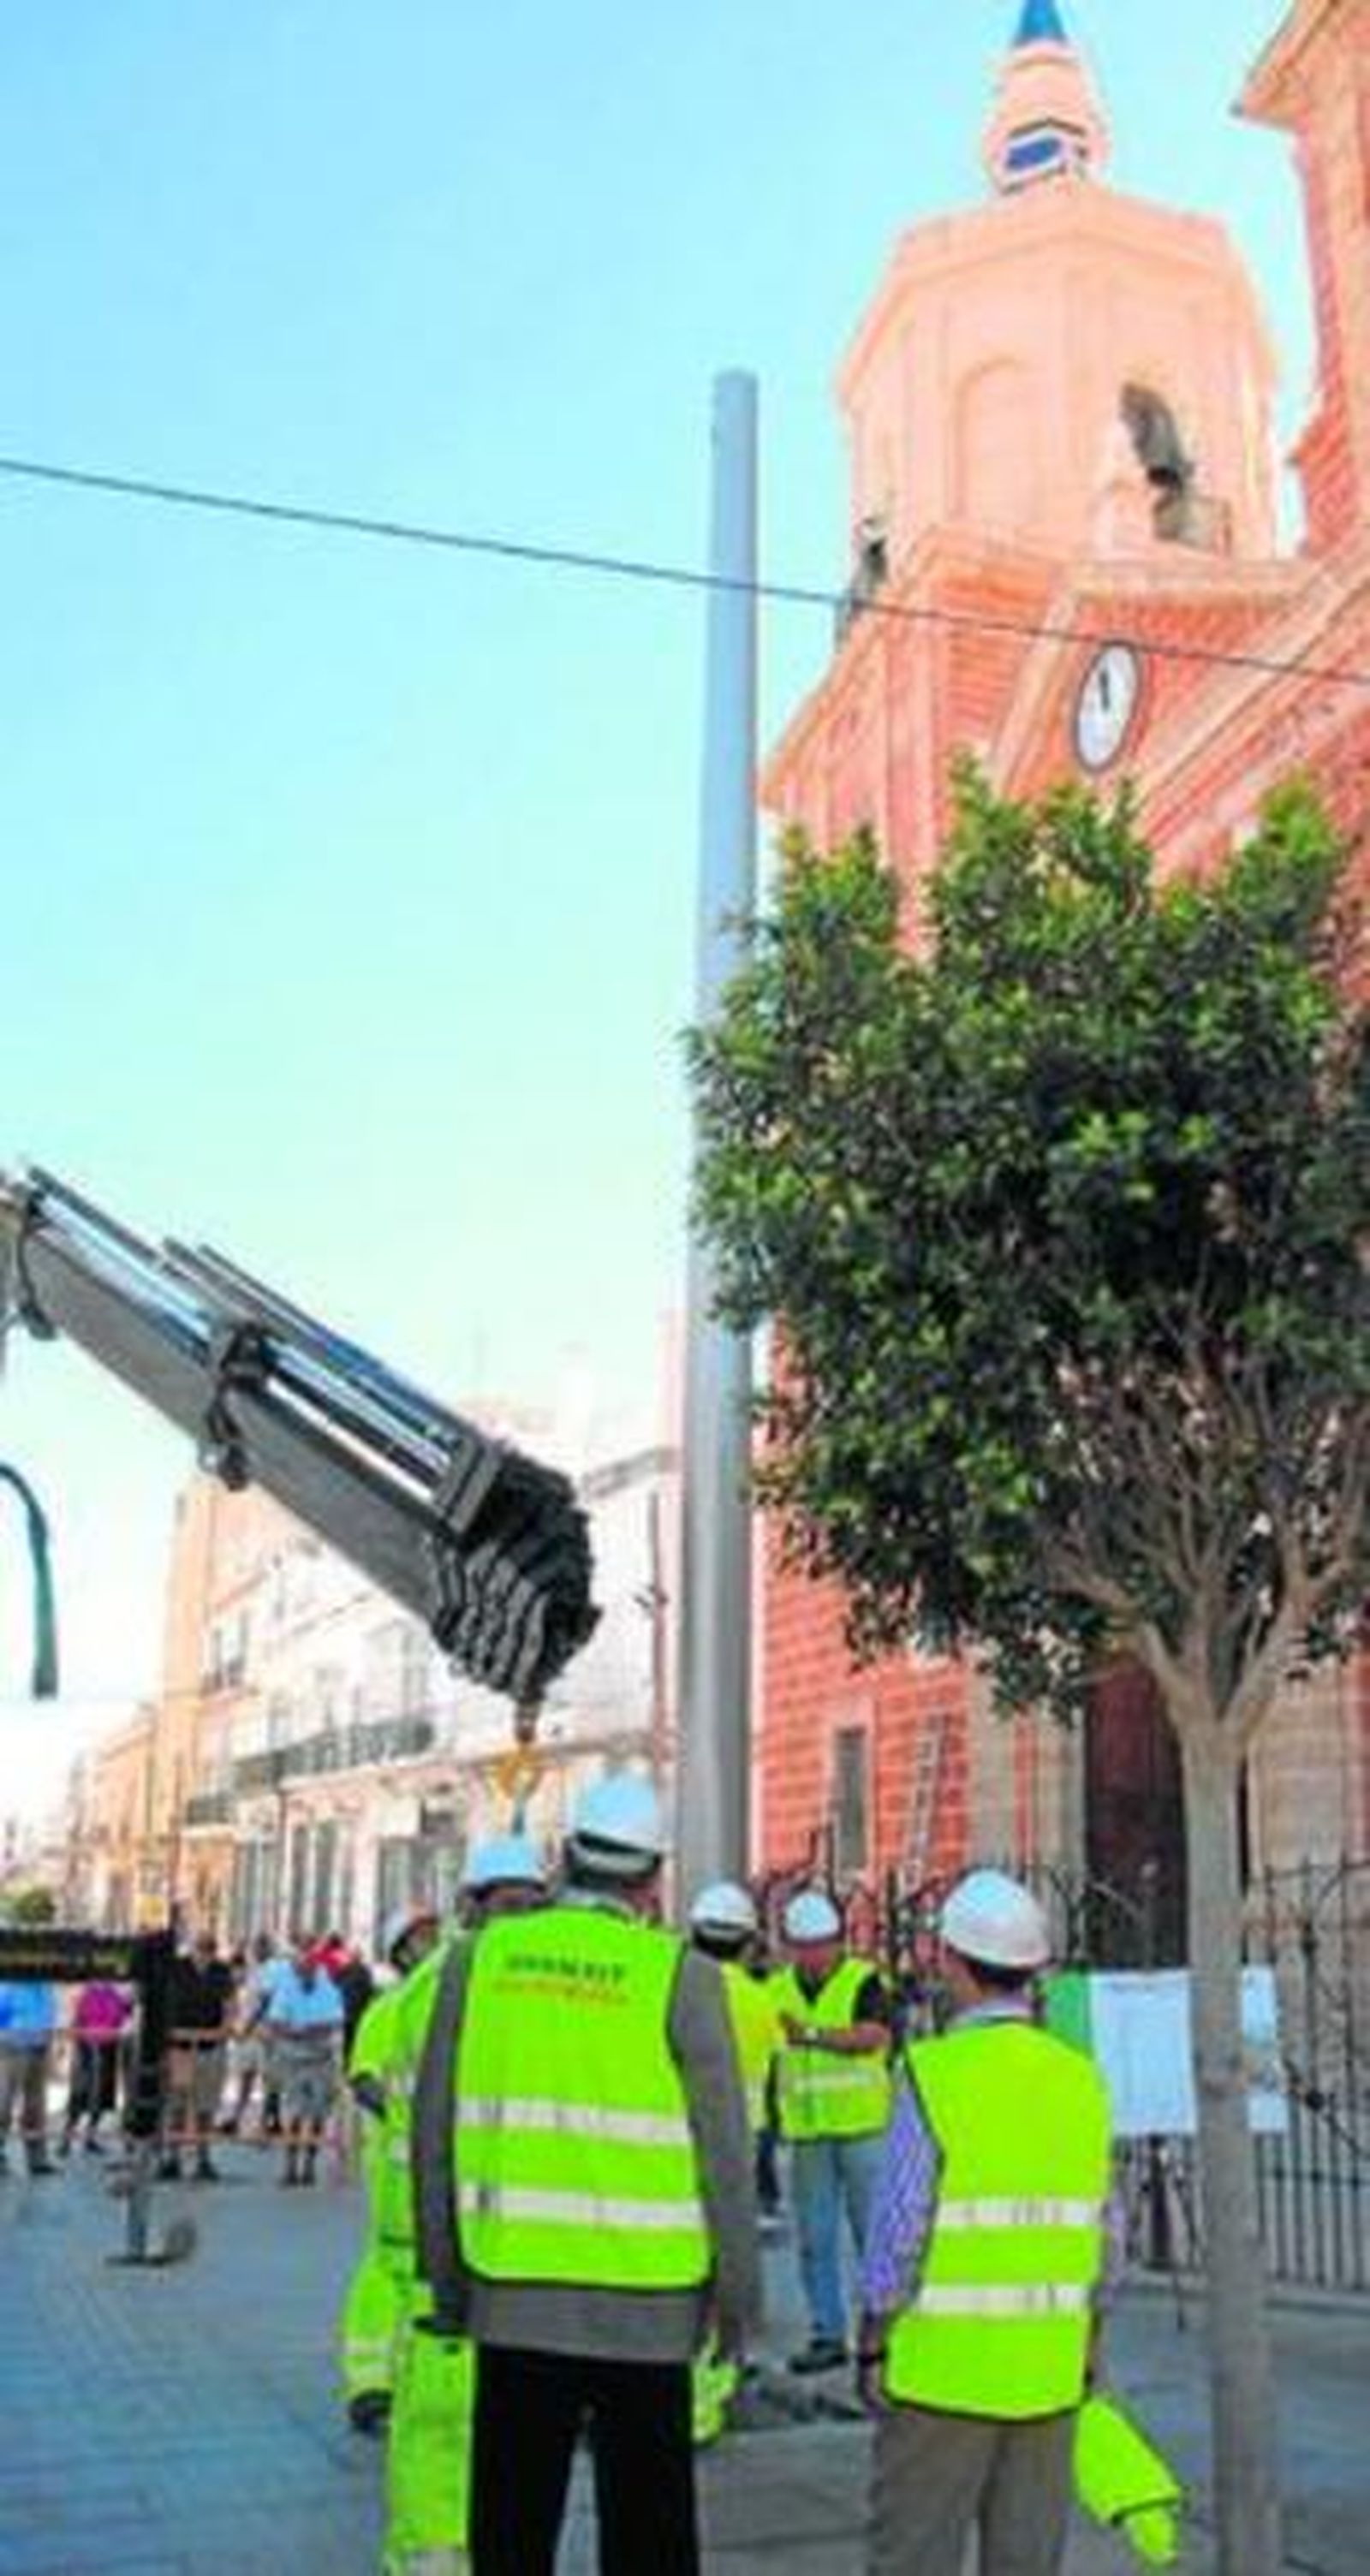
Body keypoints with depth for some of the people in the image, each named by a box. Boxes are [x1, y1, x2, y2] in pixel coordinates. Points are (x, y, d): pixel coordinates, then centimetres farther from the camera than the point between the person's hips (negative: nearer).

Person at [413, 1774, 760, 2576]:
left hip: (512, 2291, 2)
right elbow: (723, 2148, -7)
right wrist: (738, 2289, 4)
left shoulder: (482, 1957, 0)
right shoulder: (681, 1975, -10)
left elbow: (434, 2126, 5)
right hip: (644, 2299, -2)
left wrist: (445, 2269, 15)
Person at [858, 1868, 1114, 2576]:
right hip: (1048, 2370, 5)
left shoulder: (936, 2075, -15)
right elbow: (1101, 2236, 7)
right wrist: (1086, 2354, 17)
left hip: (943, 2365, -5)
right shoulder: (1081, 2080, 2)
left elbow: (898, 2231, -14)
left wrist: (870, 2345, -3)